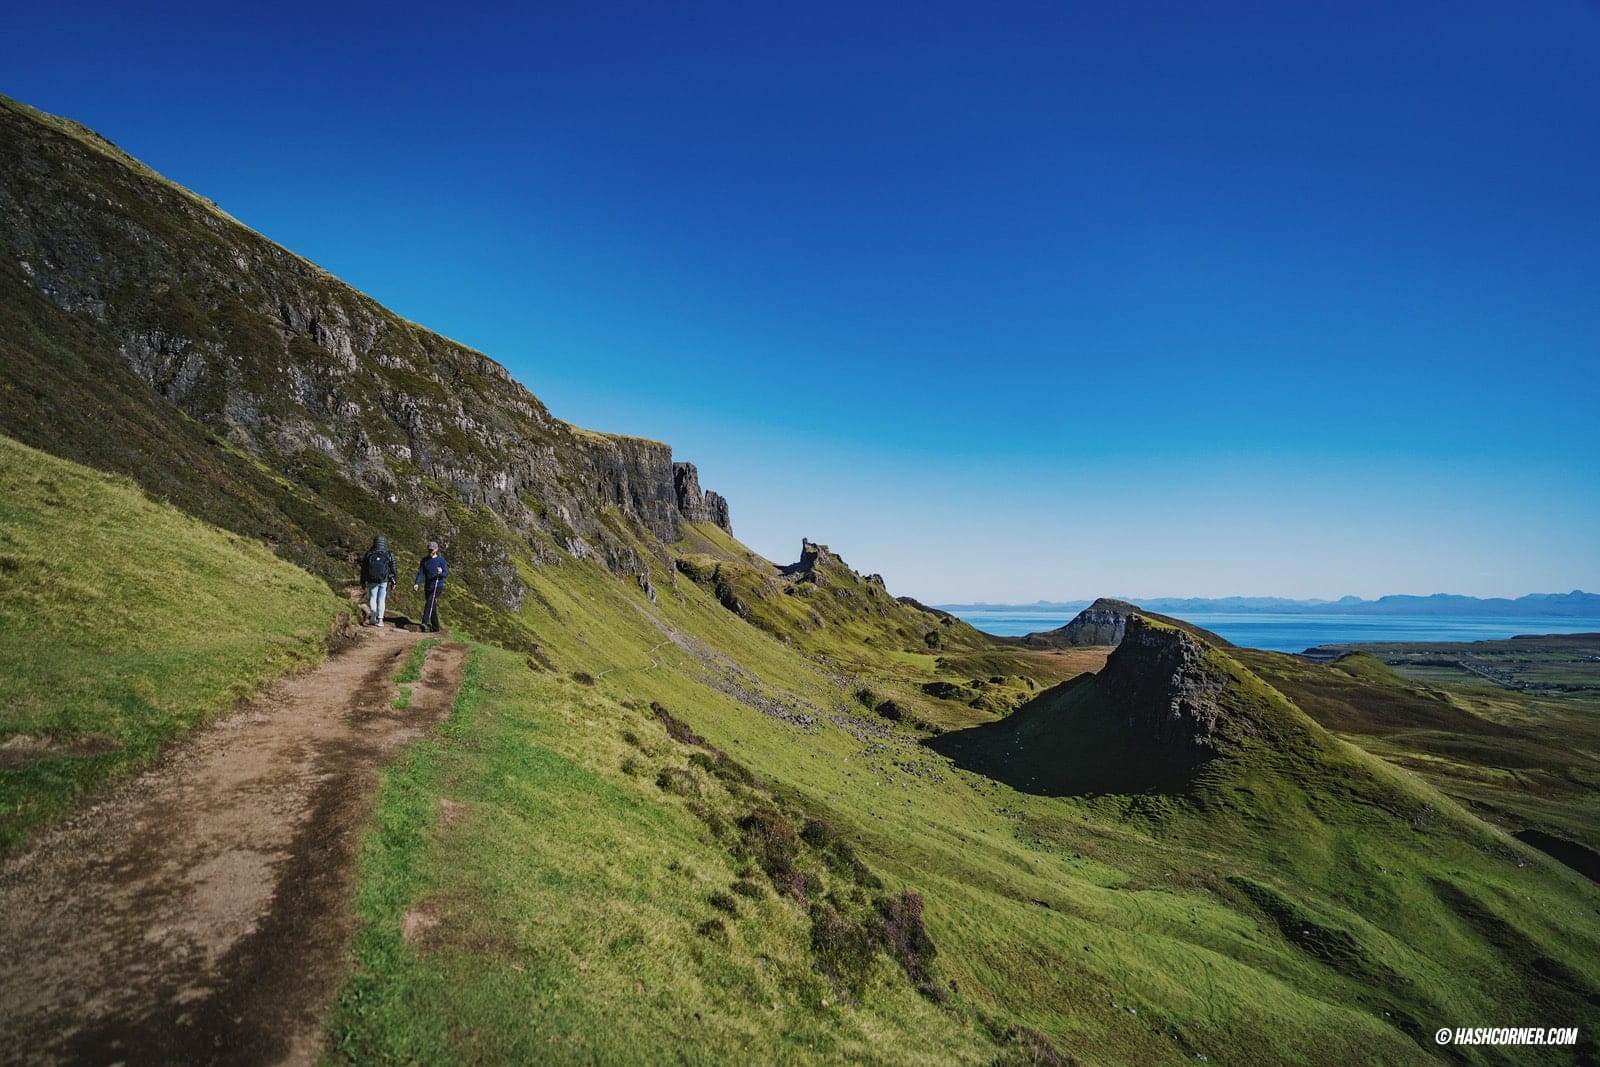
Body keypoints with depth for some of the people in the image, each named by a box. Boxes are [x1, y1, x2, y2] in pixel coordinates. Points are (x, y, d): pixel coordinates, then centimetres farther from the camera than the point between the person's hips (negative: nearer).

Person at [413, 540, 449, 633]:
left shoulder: (441, 559, 0)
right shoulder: (424, 560, 11)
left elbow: (446, 573, -3)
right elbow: (420, 573, 4)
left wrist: (441, 572, -27)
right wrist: (417, 583, -11)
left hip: (438, 586, -5)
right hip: (428, 586, 5)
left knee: (430, 603, -25)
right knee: (432, 607, 9)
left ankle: (425, 623, -34)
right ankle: (435, 628, 18)